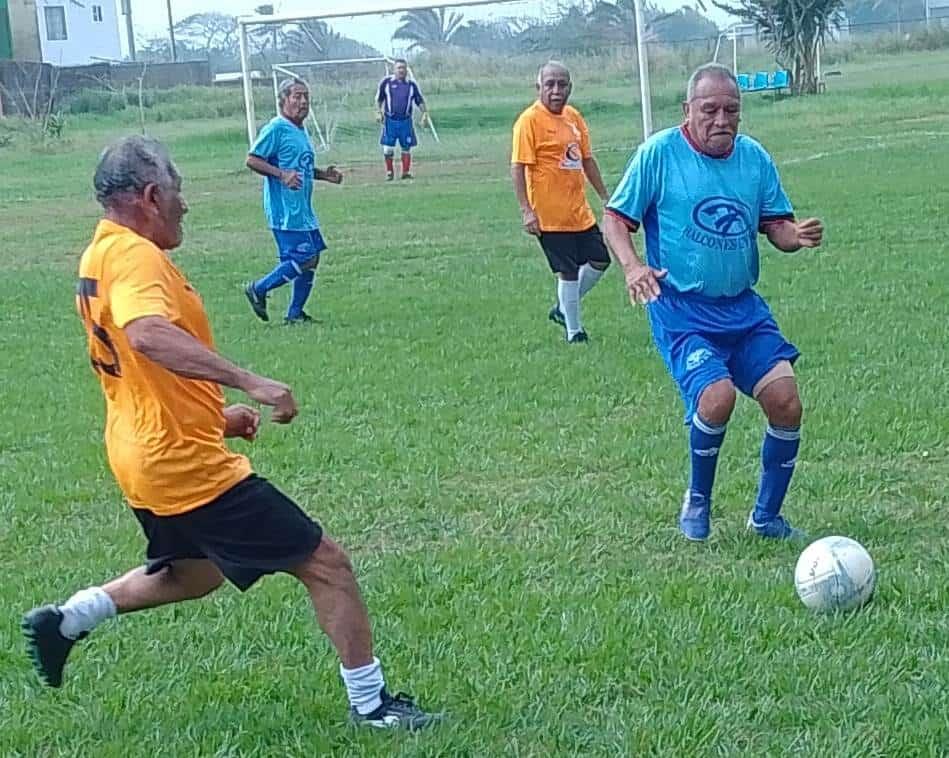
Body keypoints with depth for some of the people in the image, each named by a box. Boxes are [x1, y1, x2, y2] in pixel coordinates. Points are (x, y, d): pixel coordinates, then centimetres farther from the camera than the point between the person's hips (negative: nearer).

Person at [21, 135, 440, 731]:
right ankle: (370, 702, 5)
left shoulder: (101, 255, 12)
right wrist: (248, 381, -43)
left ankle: (67, 618, 30)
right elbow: (148, 335, -41)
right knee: (325, 562, -2)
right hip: (186, 463, -10)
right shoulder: (135, 256, -20)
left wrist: (215, 415, 20)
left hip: (144, 454, 10)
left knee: (193, 573, 33)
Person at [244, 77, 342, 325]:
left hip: (303, 209, 10)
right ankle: (258, 290, 4)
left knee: (311, 259, 8)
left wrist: (323, 174, 14)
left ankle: (295, 313, 17)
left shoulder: (300, 131, 17)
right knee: (304, 259, -12)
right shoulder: (276, 129, -11)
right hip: (285, 210, -10)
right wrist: (281, 174, -23)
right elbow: (252, 160, -15)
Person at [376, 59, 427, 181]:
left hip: (406, 121, 1)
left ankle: (406, 172, 12)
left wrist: (424, 113, -4)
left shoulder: (411, 85, 6)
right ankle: (389, 172, 10)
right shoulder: (386, 83, 2)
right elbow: (379, 99, 11)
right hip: (390, 121, -1)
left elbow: (420, 101, 10)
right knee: (388, 148, -4)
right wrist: (379, 112, -1)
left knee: (406, 148, 3)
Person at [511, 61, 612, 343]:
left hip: (580, 211, 8)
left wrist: (605, 197, 19)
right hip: (550, 214, -8)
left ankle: (563, 308, 29)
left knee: (600, 260, 12)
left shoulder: (574, 116, 10)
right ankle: (573, 331, 13)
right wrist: (526, 210, -22)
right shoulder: (529, 120, -12)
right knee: (569, 272, -2)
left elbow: (587, 159, 19)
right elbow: (518, 167, -16)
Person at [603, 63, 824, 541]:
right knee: (717, 396, -25)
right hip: (680, 309, -5)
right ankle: (697, 502, 4)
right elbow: (615, 218, -3)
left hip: (743, 308, 5)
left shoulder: (754, 157, 5)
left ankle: (766, 516, 15)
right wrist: (632, 266, -21)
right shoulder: (659, 153, -7)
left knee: (786, 401, -7)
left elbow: (775, 224, 11)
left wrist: (797, 235, -13)